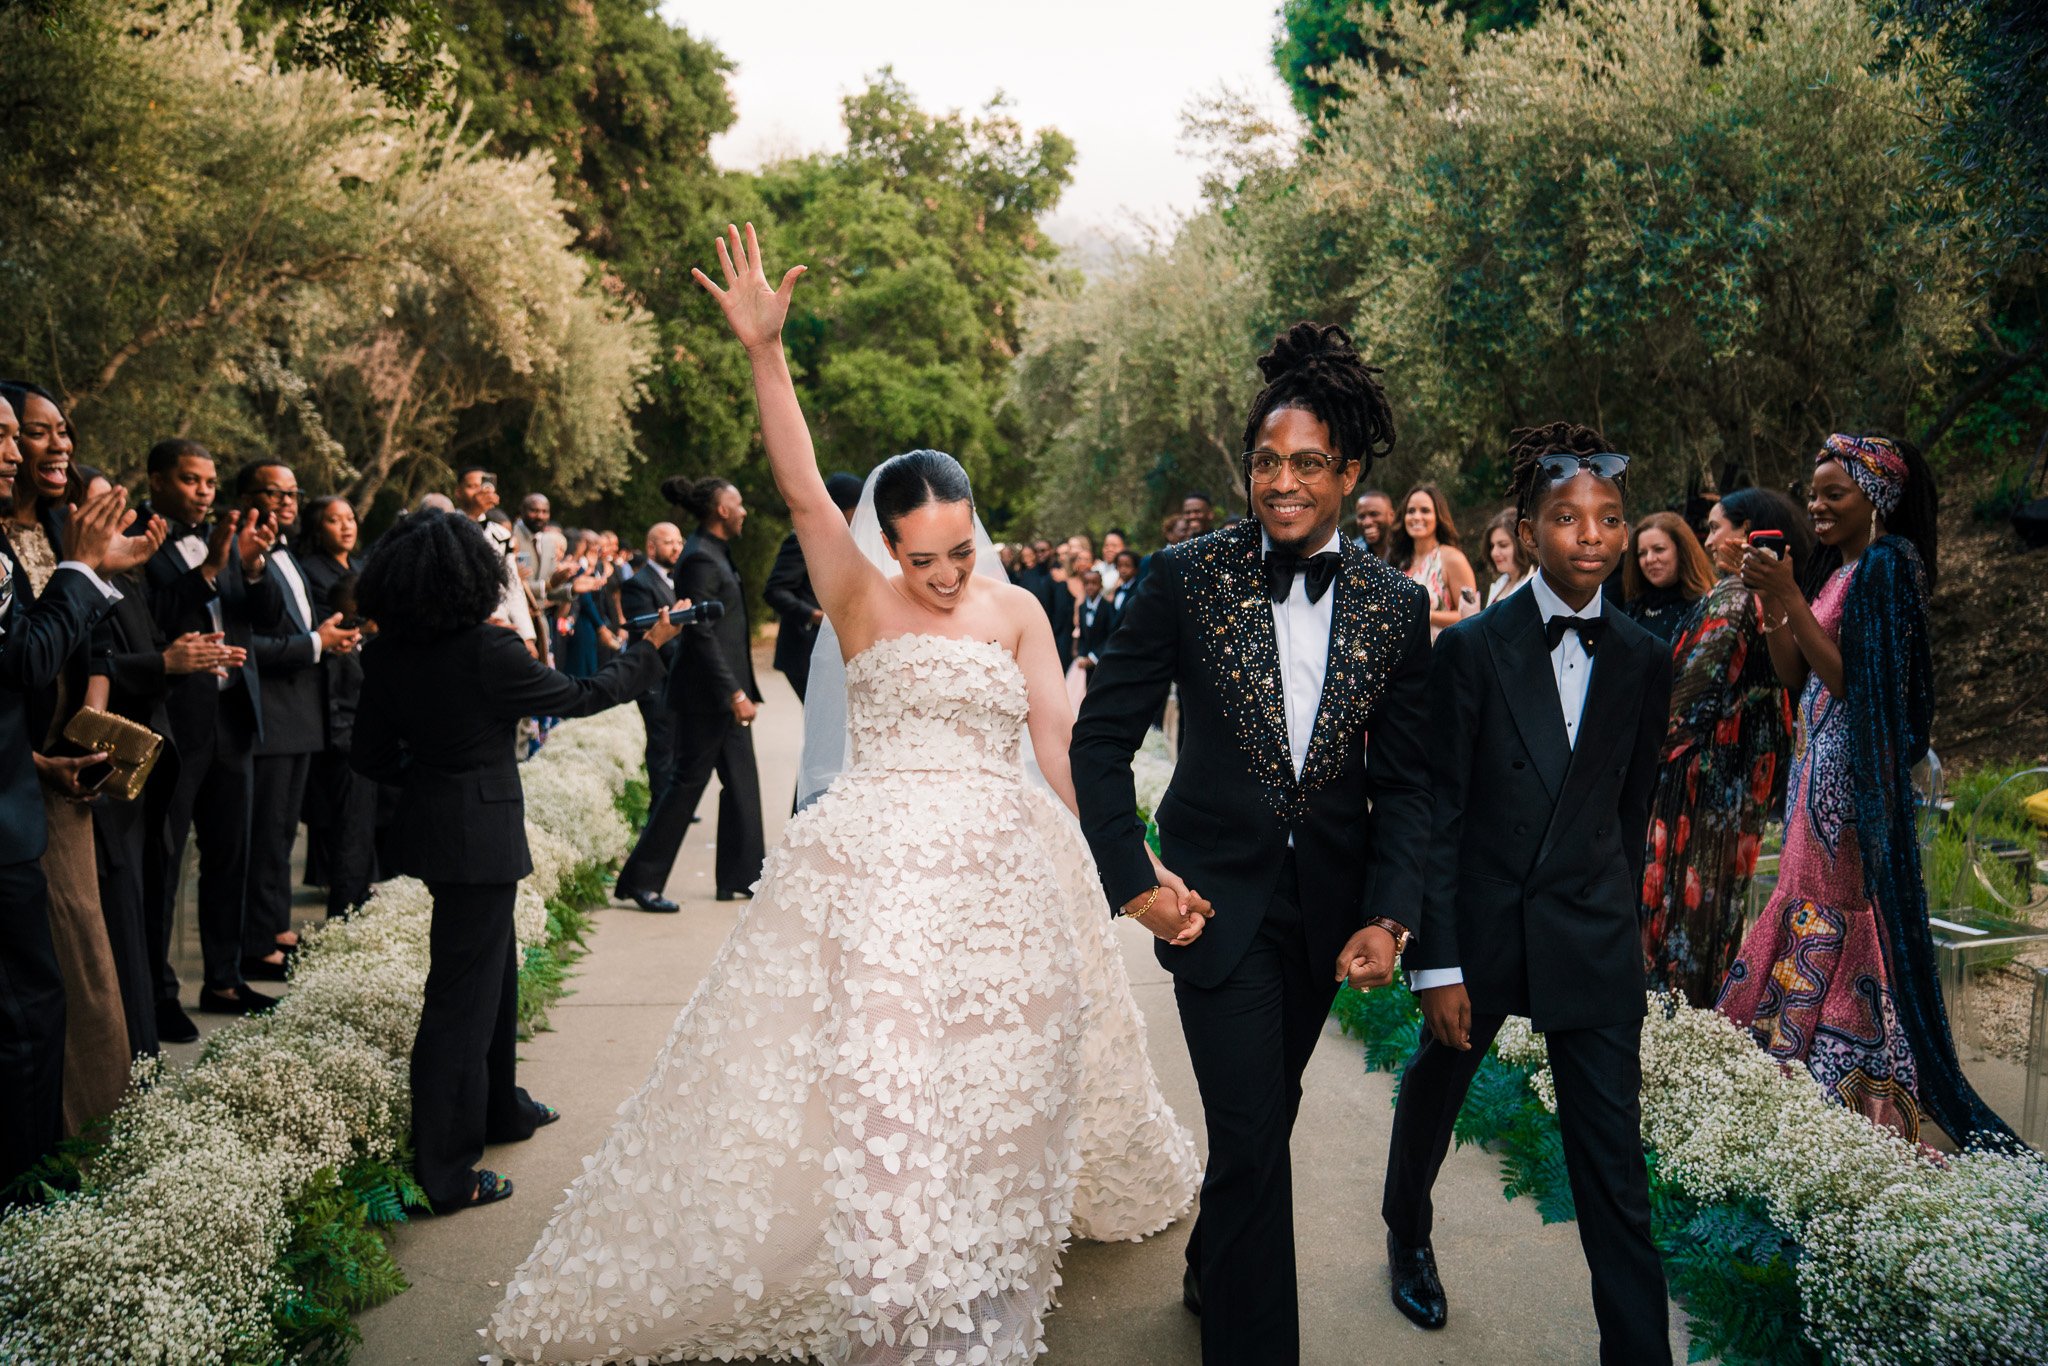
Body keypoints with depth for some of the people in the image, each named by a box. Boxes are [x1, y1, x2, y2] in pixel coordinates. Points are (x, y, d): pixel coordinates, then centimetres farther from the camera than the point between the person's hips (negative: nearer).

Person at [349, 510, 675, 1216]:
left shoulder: (387, 654, 0)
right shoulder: (487, 651, -22)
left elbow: (369, 752, 6)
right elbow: (581, 696, -11)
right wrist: (649, 648, 2)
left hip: (431, 821, 8)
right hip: (479, 839, -8)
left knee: (495, 970, 25)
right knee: (462, 997, 0)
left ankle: (500, 1107, 42)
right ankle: (446, 1175, 8)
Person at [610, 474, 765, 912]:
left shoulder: (716, 554, 13)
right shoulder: (700, 559, -17)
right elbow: (702, 635, -22)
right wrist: (734, 693, -23)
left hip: (726, 692, 10)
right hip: (706, 694, -10)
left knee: (741, 781, 12)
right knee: (688, 781, -3)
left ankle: (740, 877, 20)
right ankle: (640, 881, 5)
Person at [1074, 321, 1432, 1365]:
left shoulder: (1395, 604, -2)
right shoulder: (1187, 576, -9)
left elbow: (1404, 779, 2)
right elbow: (1101, 737, -4)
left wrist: (1387, 916, -8)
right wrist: (1133, 879, -10)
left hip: (1327, 903, 4)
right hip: (1215, 894, -3)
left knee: (1266, 1114, 20)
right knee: (1251, 1134, -8)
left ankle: (1212, 1275, 46)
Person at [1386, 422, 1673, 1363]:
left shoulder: (1645, 662, -1)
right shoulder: (1472, 648, -11)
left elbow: (1631, 809, 9)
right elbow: (1437, 816, -11)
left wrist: (1618, 920, 13)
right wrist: (1436, 965, -13)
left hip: (1594, 941, 1)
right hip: (1480, 925, -1)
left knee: (1615, 1164, 1)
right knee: (1434, 1092, 22)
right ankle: (1408, 1240, 51)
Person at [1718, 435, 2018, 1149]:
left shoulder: (1886, 565, -11)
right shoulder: (1833, 569, 15)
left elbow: (1850, 680, -18)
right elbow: (1793, 675, 11)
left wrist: (1790, 599, -20)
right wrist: (1769, 599, 1)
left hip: (1856, 767, -9)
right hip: (1819, 759, 9)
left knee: (1843, 906, -5)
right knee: (1810, 898, 10)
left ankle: (1852, 1078, 3)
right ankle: (1799, 1052, 17)